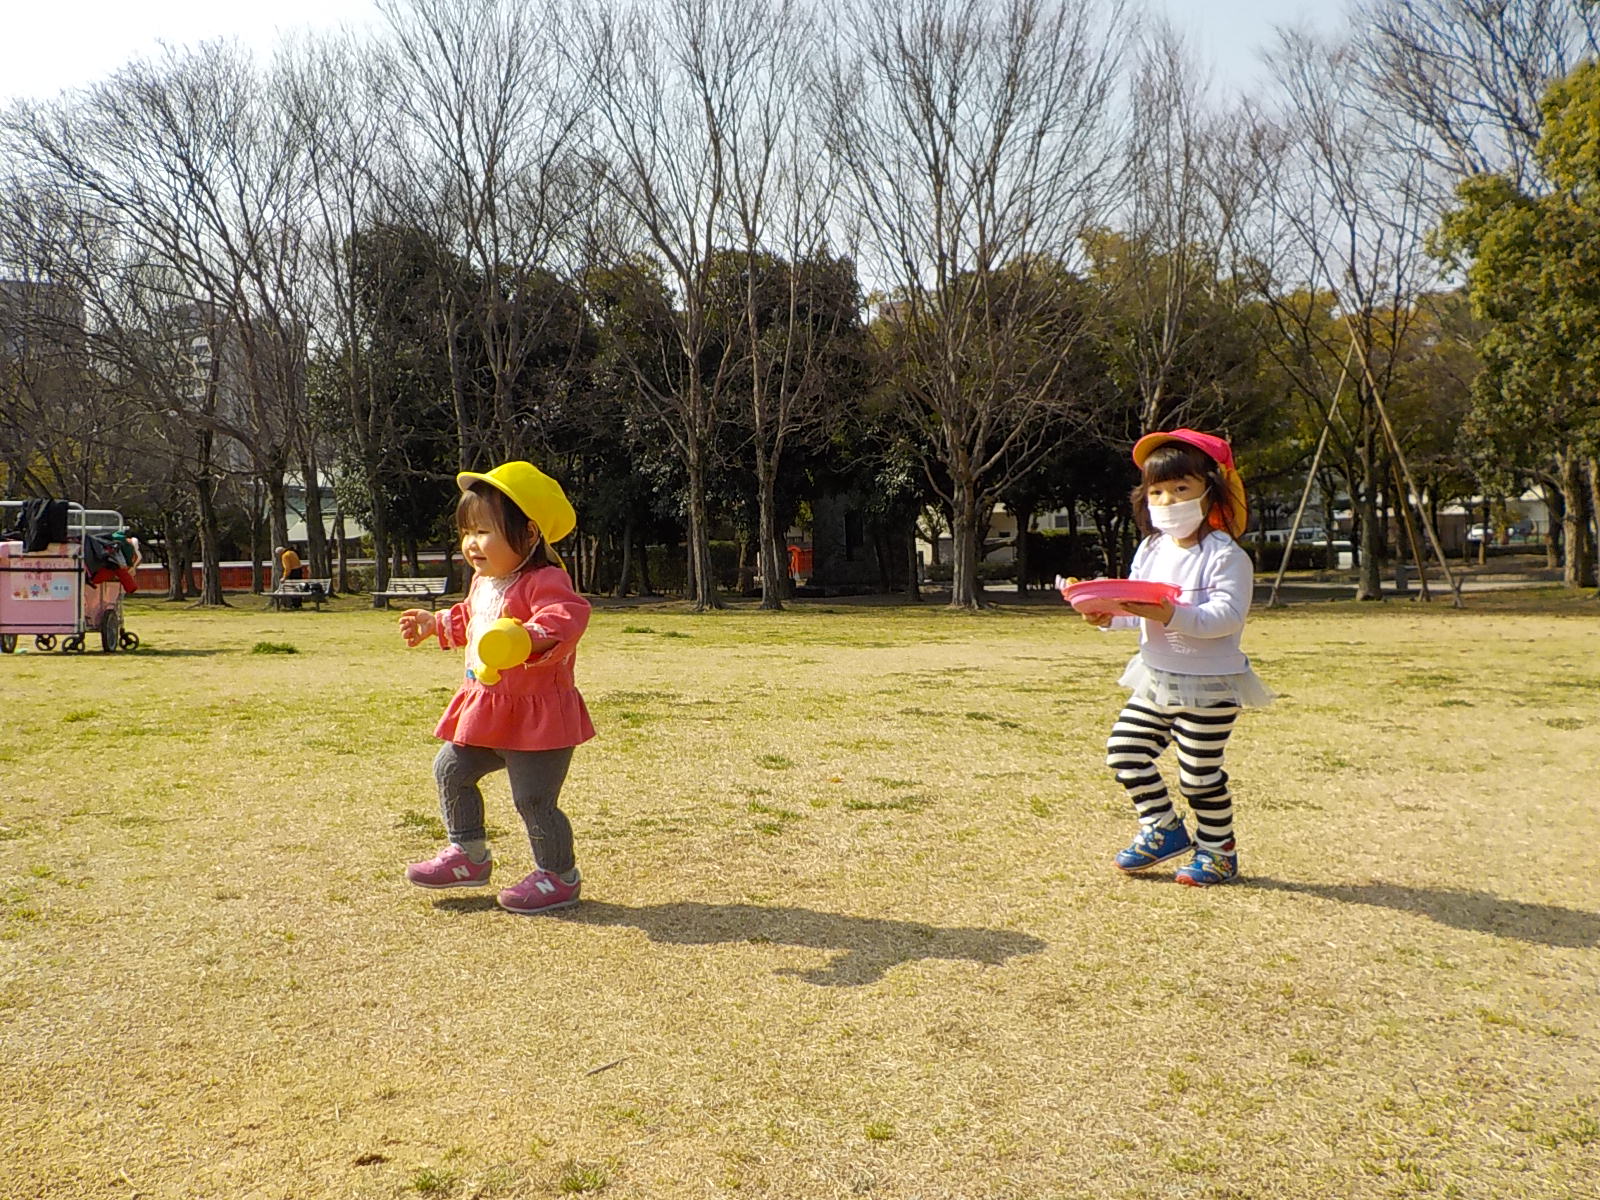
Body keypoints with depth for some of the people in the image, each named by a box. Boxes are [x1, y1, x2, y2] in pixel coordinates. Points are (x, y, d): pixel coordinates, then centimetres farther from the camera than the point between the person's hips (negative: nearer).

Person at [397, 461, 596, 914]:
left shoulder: (544, 581, -19)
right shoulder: (483, 582, 12)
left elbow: (567, 617, -39)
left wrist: (531, 636, -54)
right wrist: (434, 624, 36)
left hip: (537, 716, -10)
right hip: (484, 709, 10)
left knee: (533, 799, -4)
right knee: (451, 769, 15)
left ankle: (558, 876, 16)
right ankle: (468, 855, 30)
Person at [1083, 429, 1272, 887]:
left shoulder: (1225, 555, -14)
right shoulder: (1150, 549, 8)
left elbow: (1228, 615, -26)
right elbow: (1137, 610, 11)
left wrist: (1172, 615, -37)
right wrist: (1108, 615, -10)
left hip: (1209, 686, -7)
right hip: (1156, 678, 7)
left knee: (1199, 773, 1)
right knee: (1124, 747, 5)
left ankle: (1218, 849, 24)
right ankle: (1164, 830, 21)